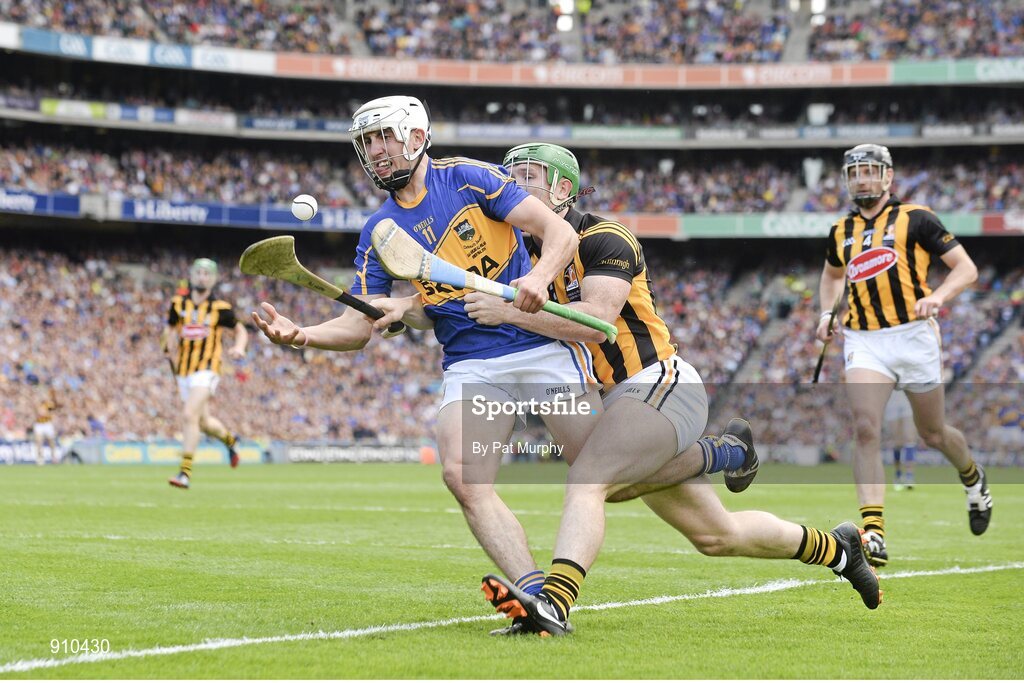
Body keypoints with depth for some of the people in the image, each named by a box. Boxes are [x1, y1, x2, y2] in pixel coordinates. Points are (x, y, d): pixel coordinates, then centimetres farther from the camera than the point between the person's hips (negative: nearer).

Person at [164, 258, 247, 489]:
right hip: (183, 372, 5)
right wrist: (170, 351, 5)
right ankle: (229, 438, 49)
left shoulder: (220, 308, -3)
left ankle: (185, 472, -19)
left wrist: (239, 347, -11)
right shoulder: (178, 303, 5)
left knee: (190, 415, -21)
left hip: (207, 369, -5)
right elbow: (170, 329, 20)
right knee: (204, 422, 15)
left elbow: (240, 330, 8)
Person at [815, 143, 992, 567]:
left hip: (913, 335, -2)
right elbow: (831, 274, 35)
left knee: (933, 435, 12)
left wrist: (937, 297, -20)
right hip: (863, 341, 3)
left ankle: (973, 479, 46)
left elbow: (966, 269, -1)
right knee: (865, 429, -19)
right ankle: (873, 535, -24)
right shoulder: (841, 232, 14)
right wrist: (826, 313, 17)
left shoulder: (915, 219, 0)